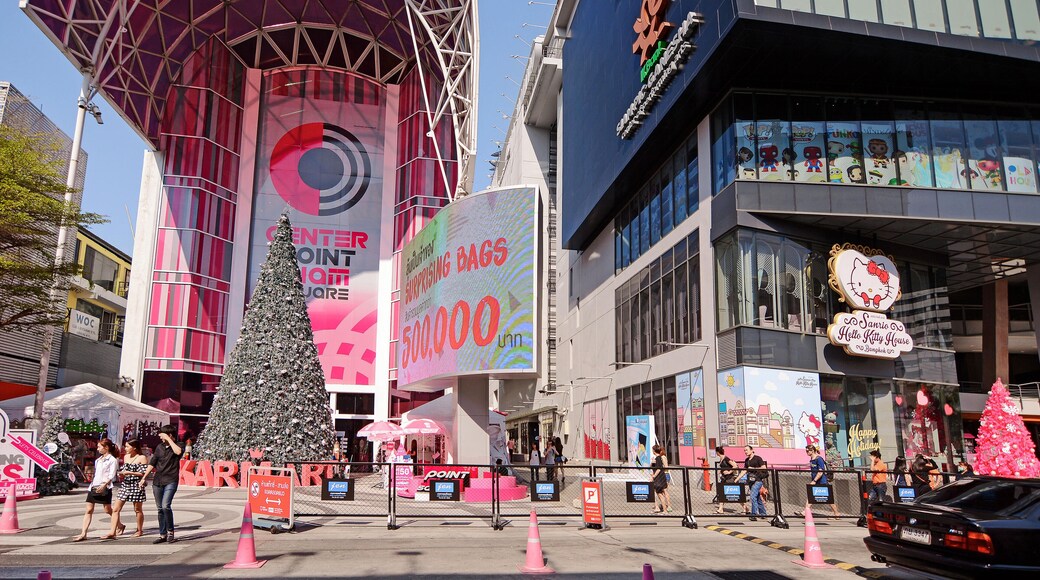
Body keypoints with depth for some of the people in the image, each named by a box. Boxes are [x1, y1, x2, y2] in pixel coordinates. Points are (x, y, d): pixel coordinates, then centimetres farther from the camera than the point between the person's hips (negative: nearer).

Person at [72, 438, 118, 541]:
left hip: (104, 488, -7)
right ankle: (83, 534, -5)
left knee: (108, 510, 1)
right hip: (94, 486, 7)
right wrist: (92, 485, 18)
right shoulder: (98, 460, 19)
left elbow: (111, 476, -13)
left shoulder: (112, 460, -6)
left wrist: (104, 485, -25)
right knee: (88, 510, -1)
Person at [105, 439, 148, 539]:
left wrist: (129, 473, -17)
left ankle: (140, 530, 21)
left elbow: (144, 473, -13)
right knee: (115, 509, -3)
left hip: (136, 486, -6)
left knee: (138, 509, 6)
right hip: (125, 485, 6)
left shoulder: (142, 458, -8)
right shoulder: (126, 457, 12)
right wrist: (121, 473, 4)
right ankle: (112, 532, -1)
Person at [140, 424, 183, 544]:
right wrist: (143, 478, 12)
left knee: (166, 506, -19)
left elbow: (178, 452, -28)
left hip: (170, 481, -6)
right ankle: (162, 534, 17)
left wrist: (168, 439, -19)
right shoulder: (159, 447, 12)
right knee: (160, 509, 9)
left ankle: (170, 531, -3)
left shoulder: (177, 446, -3)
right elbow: (152, 463, 16)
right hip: (157, 481, 6)